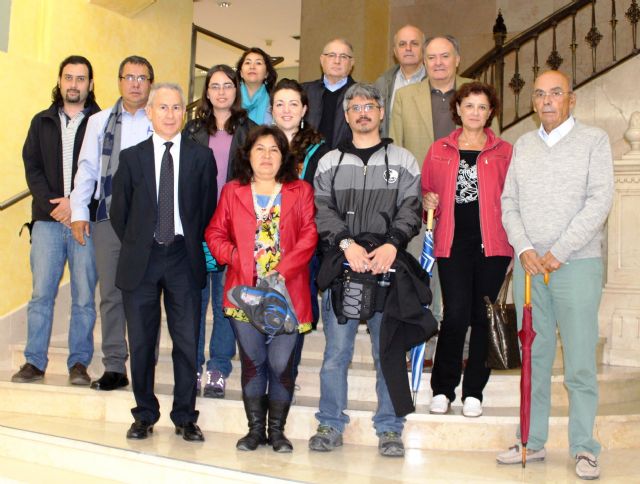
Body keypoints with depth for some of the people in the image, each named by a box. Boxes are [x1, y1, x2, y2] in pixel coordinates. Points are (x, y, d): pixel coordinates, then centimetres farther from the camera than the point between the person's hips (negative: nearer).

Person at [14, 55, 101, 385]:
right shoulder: (43, 122, 15)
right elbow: (32, 167, 9)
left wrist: (76, 203, -13)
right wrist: (51, 203, -7)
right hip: (47, 220, 2)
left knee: (84, 296, 0)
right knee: (41, 292, 2)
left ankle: (79, 363, 8)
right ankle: (34, 362, 9)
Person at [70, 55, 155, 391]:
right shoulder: (99, 122, 13)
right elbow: (87, 169, 12)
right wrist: (79, 211, 5)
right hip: (108, 218, 3)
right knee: (110, 293, 5)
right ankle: (114, 367, 13)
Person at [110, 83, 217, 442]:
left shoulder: (201, 156, 3)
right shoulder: (132, 157, 6)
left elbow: (208, 209, 5)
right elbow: (119, 211, 9)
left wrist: (192, 245, 3)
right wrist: (136, 246, 6)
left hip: (184, 258, -1)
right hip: (141, 261, 1)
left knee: (187, 342, 2)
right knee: (141, 342, 7)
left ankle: (185, 417, 15)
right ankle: (145, 415, 22)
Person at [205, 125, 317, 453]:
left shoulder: (300, 191, 7)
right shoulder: (232, 192, 12)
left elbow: (309, 236, -2)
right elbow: (215, 234, 10)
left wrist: (282, 270, -13)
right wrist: (236, 259, -8)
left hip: (287, 292, -1)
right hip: (245, 291, 2)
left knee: (281, 364, -3)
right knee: (252, 361, 5)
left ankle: (277, 430, 14)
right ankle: (255, 428, 18)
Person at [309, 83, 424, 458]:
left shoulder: (403, 161, 10)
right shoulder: (330, 162, 13)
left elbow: (411, 210, 1)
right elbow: (323, 211, 3)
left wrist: (392, 245, -16)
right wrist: (347, 243, -14)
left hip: (388, 265, -1)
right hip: (341, 264, 1)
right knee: (336, 350, 4)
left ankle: (390, 429, 15)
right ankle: (331, 425, 17)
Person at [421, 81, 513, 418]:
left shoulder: (504, 152, 9)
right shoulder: (439, 150, 12)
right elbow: (426, 191, 17)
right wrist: (428, 201, -6)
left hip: (492, 243, 0)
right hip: (453, 242, 0)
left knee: (483, 317, 3)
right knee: (456, 314, -8)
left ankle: (473, 392, 15)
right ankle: (442, 389, 8)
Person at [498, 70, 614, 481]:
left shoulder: (594, 140, 2)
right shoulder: (523, 145, 15)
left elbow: (600, 201, -7)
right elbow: (509, 203, 11)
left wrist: (558, 252, -12)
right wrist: (524, 249, -5)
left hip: (577, 263, -4)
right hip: (529, 265, 4)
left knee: (580, 362, -3)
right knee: (532, 358, 8)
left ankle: (584, 448, 8)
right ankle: (533, 442, 17)